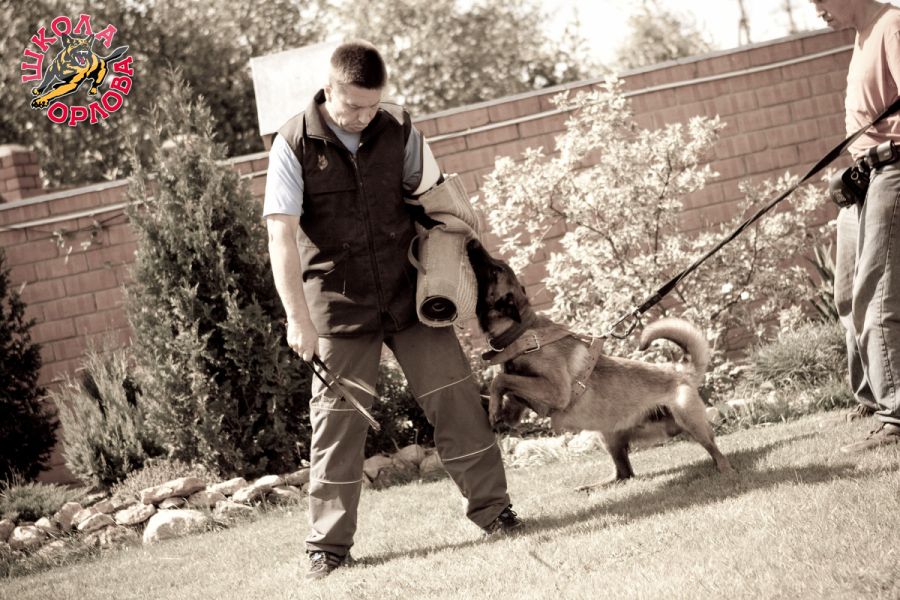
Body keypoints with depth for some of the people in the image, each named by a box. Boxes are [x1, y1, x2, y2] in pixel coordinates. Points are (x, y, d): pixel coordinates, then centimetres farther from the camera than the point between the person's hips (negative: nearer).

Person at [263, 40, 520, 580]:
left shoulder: (398, 129, -3)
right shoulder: (294, 145, -12)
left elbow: (430, 197, 9)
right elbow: (282, 235, -16)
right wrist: (298, 318, -21)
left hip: (409, 291, 3)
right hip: (339, 306, -3)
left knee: (455, 394, 2)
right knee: (338, 417, -2)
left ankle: (491, 505, 16)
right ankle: (329, 544, 6)